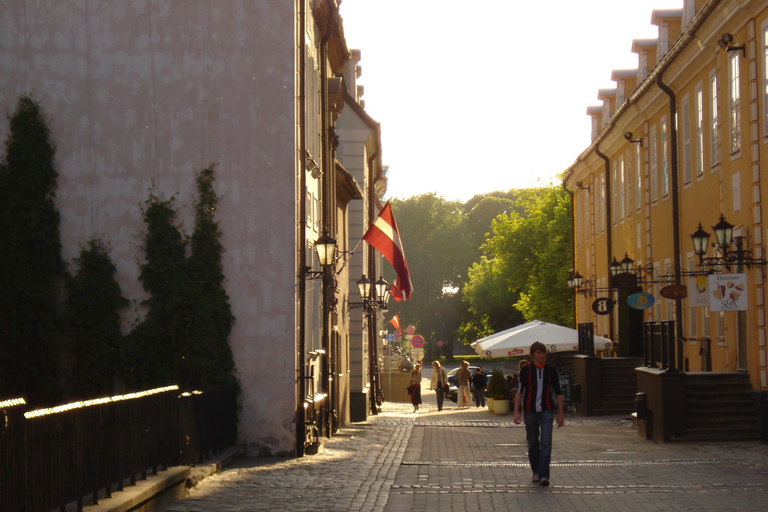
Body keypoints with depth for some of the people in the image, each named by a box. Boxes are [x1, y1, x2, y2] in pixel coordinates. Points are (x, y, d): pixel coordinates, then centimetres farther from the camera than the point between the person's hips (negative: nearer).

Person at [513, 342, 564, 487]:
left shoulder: (551, 370, 2)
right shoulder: (525, 370, 0)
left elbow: (558, 392, 7)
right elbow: (519, 392, 4)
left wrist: (560, 414, 5)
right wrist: (516, 412, -3)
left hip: (547, 411, 0)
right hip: (530, 411, 0)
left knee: (546, 442, -12)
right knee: (533, 444, 9)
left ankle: (544, 475, -13)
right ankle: (536, 472, 26)